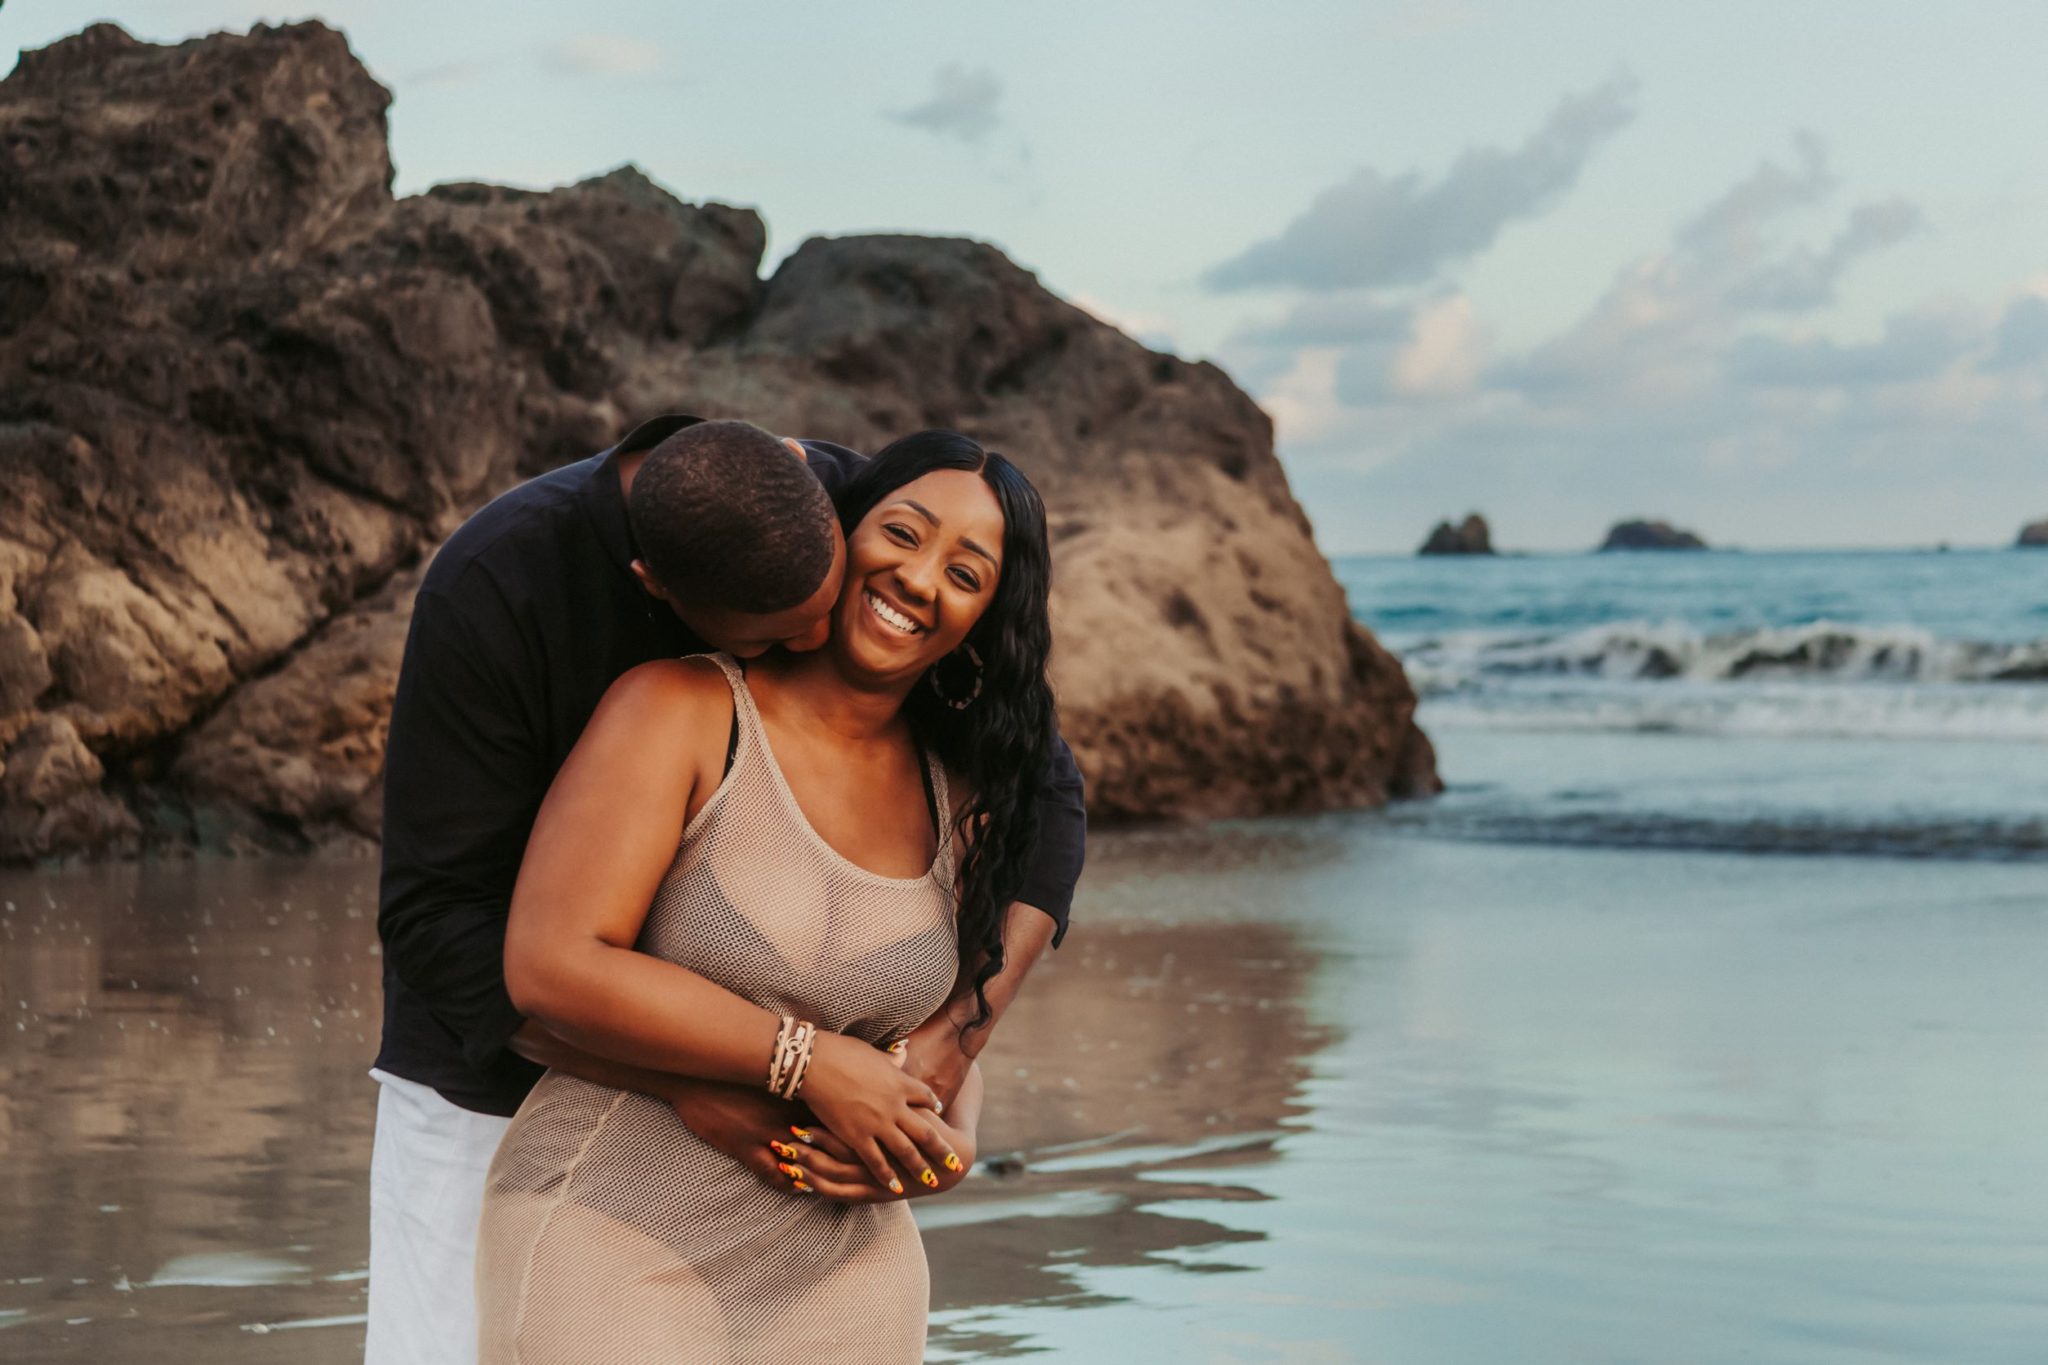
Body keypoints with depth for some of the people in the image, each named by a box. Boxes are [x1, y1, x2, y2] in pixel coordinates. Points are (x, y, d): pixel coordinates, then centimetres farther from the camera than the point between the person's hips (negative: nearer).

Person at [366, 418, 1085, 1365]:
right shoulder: (493, 587, -32)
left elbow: (1038, 797, -16)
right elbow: (436, 920, -29)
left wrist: (953, 1037, -33)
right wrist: (686, 1083, -39)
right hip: (505, 1040, -3)